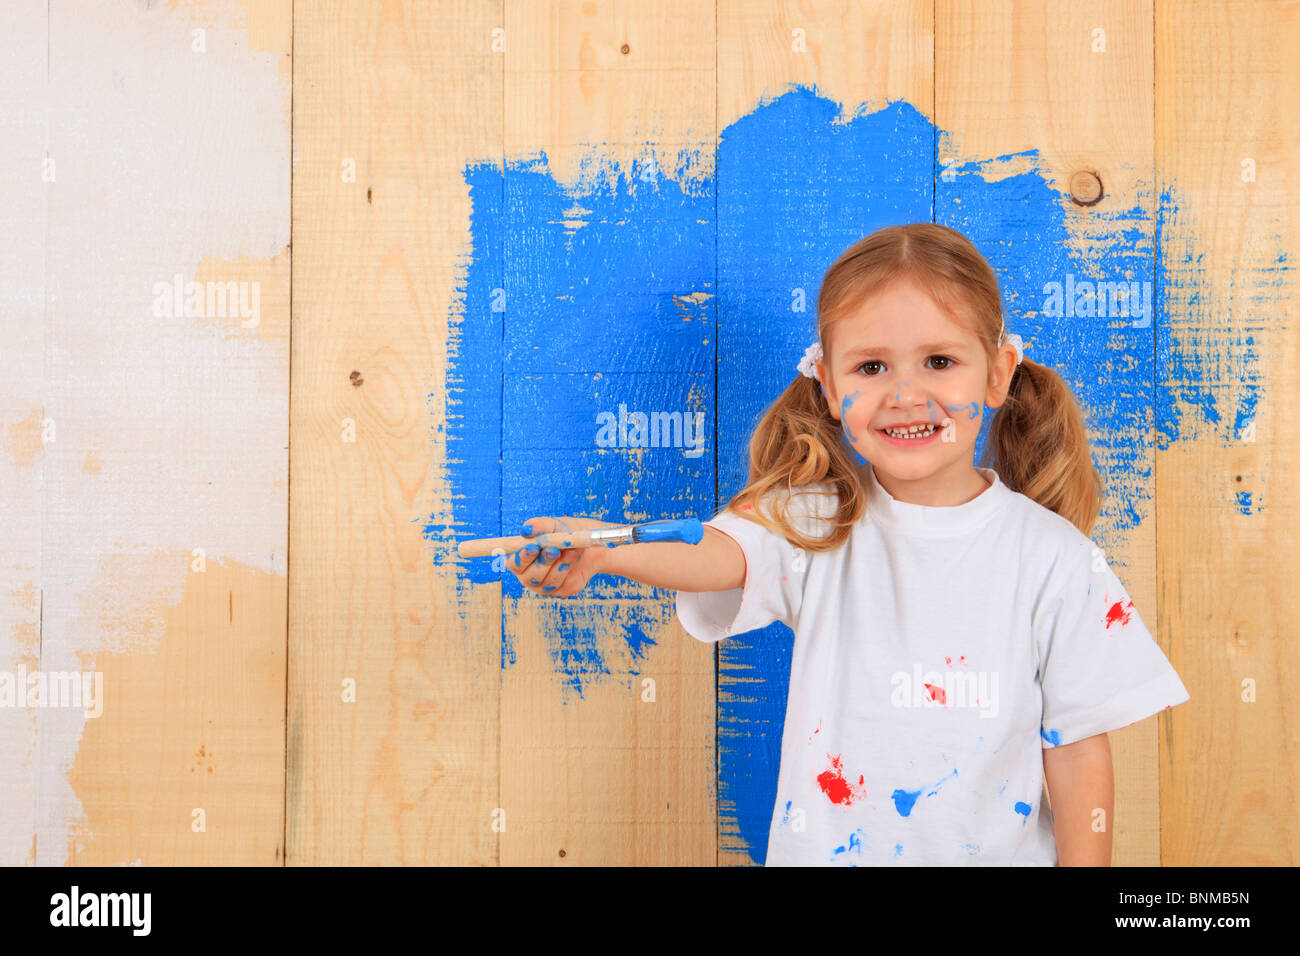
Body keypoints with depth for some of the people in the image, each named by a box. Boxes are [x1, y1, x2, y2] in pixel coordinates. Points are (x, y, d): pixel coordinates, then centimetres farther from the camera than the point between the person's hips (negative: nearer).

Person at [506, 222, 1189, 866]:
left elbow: (1078, 753, -6)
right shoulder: (815, 521, -9)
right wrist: (601, 550, -47)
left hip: (991, 851, 0)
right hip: (822, 849, 1)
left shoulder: (1052, 557, -10)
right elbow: (716, 553, -29)